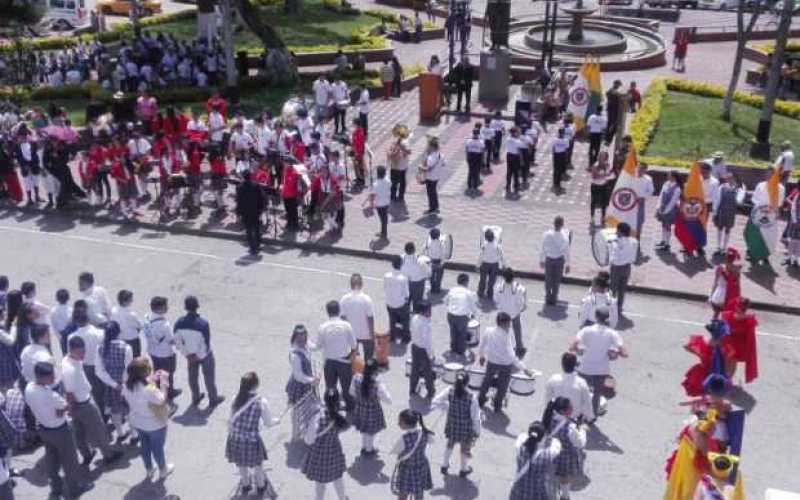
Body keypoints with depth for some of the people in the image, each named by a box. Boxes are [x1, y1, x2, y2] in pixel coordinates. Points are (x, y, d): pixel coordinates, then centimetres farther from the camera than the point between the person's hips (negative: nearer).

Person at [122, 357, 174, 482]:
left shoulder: (127, 385, -15)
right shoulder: (150, 389, -39)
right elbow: (162, 400, -24)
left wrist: (152, 380, -3)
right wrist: (164, 382, -21)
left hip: (137, 422, 6)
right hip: (155, 424, -6)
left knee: (145, 446, 28)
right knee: (158, 447, 19)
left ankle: (149, 471, 48)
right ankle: (163, 471, 43)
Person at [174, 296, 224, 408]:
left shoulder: (179, 322, -19)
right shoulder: (203, 323, -30)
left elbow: (177, 342, -8)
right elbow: (206, 343, -23)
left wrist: (187, 354, 4)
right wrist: (199, 356, -6)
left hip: (190, 354, 3)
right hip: (204, 355, -3)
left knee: (192, 376, 24)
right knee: (209, 376, 17)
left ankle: (195, 398, 42)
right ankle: (213, 400, 34)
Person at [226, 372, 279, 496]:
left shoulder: (236, 399, -12)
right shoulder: (261, 402, -18)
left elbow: (231, 420, -1)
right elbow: (268, 422, -4)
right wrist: (277, 420, 18)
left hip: (236, 439, 3)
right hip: (252, 440, -3)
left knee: (242, 465, 28)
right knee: (257, 465, 25)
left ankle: (245, 485, 53)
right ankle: (260, 486, 49)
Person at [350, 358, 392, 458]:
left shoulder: (356, 378, -22)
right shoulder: (378, 385, -35)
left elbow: (352, 392, -4)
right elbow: (388, 400, -23)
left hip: (360, 408, 4)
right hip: (373, 411, -4)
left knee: (364, 429, 31)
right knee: (371, 432, 24)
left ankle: (364, 448, 53)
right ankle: (369, 451, 46)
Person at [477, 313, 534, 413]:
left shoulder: (488, 331, -17)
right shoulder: (505, 336, -30)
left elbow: (482, 345, -1)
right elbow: (511, 355, -31)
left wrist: (481, 356, 18)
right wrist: (524, 368, -28)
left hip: (491, 362, 4)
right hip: (505, 364, -4)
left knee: (487, 380, 28)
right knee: (502, 386, 20)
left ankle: (480, 400, 45)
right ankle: (497, 406, 35)